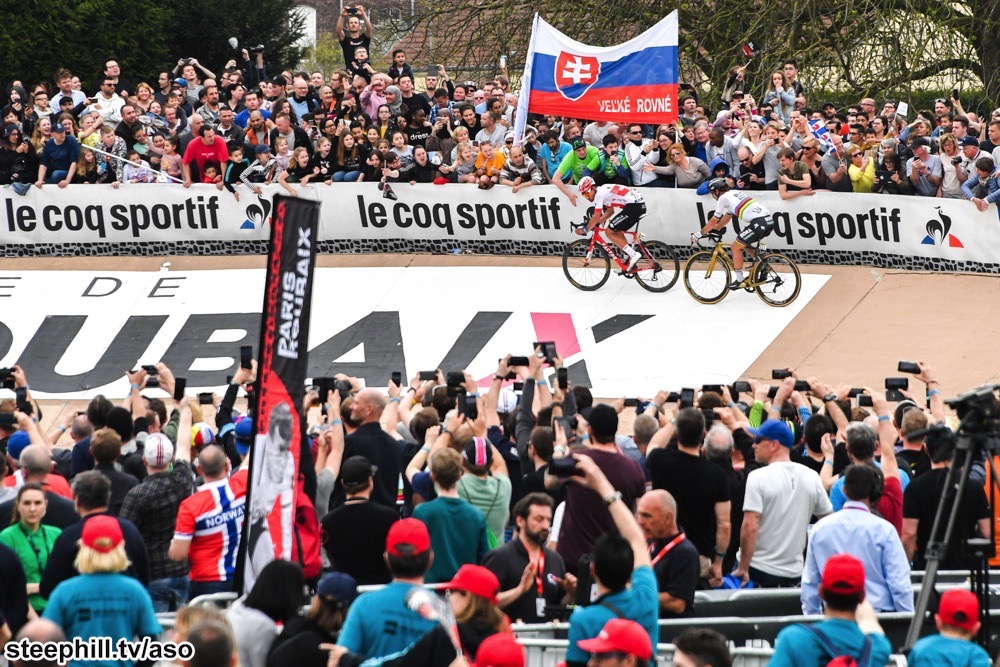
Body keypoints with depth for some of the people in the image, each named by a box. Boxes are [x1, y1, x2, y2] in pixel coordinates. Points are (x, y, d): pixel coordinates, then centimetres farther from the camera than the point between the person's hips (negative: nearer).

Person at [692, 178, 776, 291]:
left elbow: (714, 220, 6)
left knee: (736, 247, 4)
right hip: (769, 221, 9)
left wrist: (700, 233, 16)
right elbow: (726, 217, 36)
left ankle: (739, 280, 4)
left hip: (758, 223, -9)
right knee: (745, 244, 28)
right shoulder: (735, 193, 27)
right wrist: (714, 229, 41)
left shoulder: (724, 198, 2)